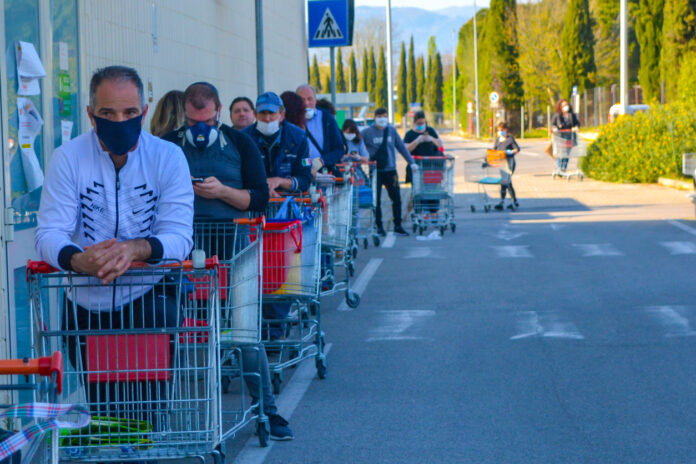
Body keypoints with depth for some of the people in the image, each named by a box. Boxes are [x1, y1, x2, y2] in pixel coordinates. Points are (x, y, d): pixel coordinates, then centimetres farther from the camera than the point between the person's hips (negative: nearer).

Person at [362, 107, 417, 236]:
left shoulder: (392, 130, 7)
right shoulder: (367, 132, -2)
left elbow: (401, 147, 12)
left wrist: (411, 162, 12)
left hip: (390, 170, 2)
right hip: (375, 171, -2)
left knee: (396, 198, 0)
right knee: (376, 200, 0)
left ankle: (398, 226, 10)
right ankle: (379, 227, 10)